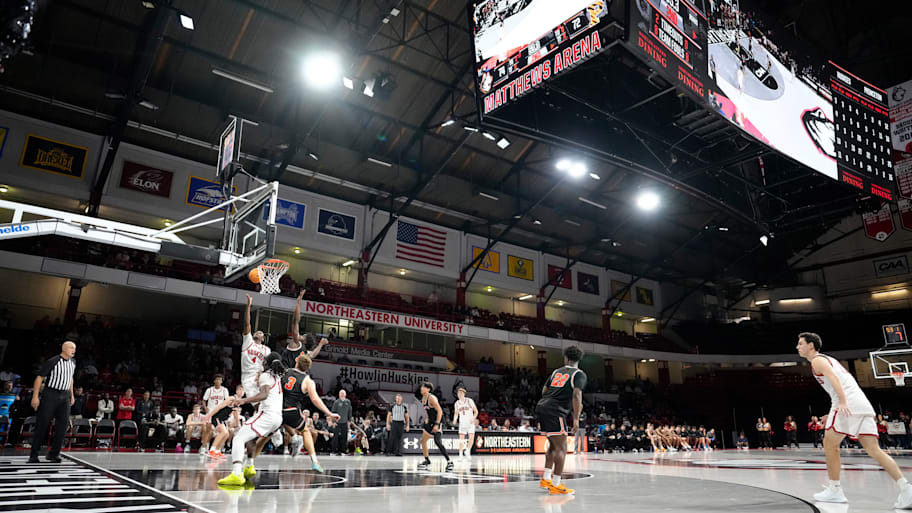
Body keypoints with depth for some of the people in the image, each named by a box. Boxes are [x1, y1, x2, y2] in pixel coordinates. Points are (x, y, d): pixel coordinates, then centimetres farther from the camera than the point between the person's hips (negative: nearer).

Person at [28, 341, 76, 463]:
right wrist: (35, 396, -14)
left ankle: (53, 453, 1)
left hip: (64, 396, 5)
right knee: (42, 424, -3)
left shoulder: (73, 362, 8)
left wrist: (71, 394, 22)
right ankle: (33, 455, 9)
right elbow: (39, 377, -10)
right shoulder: (52, 361, -12)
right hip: (50, 395, -5)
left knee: (63, 423, -5)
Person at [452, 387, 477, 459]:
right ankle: (460, 455, 1)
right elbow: (456, 413, 17)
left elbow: (476, 411, -3)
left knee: (471, 438, -10)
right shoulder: (457, 403, 5)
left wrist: (473, 418, -19)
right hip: (462, 423, 2)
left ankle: (468, 451, 12)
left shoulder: (469, 401, -6)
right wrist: (455, 420, -3)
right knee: (461, 439, -5)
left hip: (470, 422, -2)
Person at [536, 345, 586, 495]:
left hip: (541, 407, 8)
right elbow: (576, 395, -15)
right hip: (554, 411, -8)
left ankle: (546, 479, 22)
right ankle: (556, 485, -3)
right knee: (561, 448, -2)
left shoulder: (557, 371, 19)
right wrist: (576, 419, -15)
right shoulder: (579, 374, 0)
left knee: (554, 445, 20)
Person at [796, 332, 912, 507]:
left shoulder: (817, 360, 2)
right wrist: (833, 414, 33)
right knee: (873, 449, 4)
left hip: (848, 404, -9)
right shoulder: (829, 359, 31)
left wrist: (842, 403, -29)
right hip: (863, 404, 9)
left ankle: (834, 490, 4)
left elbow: (834, 378, -17)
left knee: (829, 444, 0)